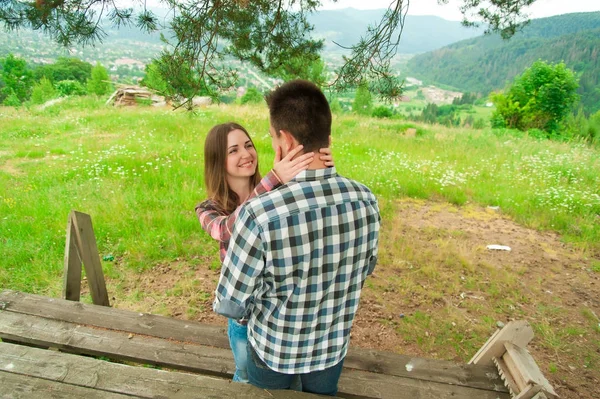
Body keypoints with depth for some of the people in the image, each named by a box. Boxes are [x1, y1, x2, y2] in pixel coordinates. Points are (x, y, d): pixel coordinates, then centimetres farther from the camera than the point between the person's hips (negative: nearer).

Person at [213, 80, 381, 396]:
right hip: (333, 345, 3)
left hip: (274, 346, -3)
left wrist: (251, 314, 0)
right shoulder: (366, 201, -21)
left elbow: (230, 304, -23)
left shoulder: (259, 214, -36)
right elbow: (366, 269, -3)